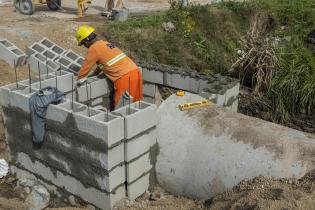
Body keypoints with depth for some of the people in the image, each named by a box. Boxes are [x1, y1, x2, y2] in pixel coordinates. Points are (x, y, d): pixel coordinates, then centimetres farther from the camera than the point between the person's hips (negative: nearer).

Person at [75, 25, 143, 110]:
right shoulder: (105, 43, 24)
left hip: (125, 77, -9)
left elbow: (85, 68, 6)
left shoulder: (93, 49, -1)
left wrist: (79, 80, 22)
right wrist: (93, 74, 46)